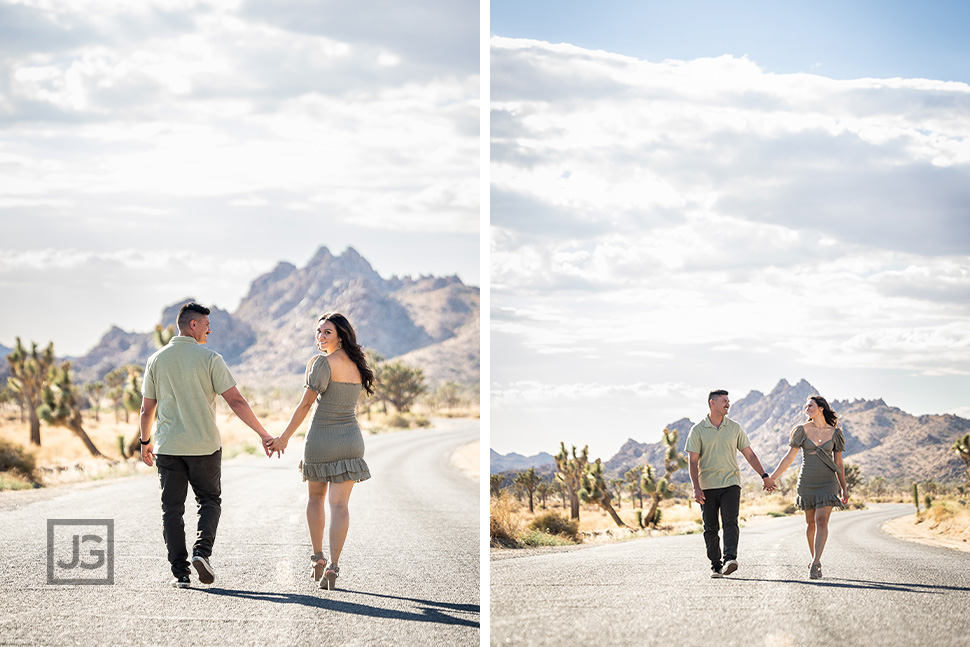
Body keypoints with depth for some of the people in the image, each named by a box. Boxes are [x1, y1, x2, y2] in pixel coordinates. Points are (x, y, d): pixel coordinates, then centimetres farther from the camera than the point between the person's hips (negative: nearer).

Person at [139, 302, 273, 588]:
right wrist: (263, 434, -7)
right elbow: (235, 400, -11)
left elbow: (147, 409, 7)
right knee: (210, 500, 14)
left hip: (168, 447, 2)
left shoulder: (156, 360, 3)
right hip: (204, 446, -2)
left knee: (172, 509, 7)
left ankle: (179, 572, 3)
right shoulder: (210, 358, -6)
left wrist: (145, 442, 21)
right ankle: (202, 551, -7)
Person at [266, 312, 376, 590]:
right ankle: (333, 566, -9)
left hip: (321, 440, -4)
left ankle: (317, 558, 21)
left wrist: (283, 438, -8)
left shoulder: (324, 362, -13)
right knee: (339, 504, 1)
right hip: (351, 439, 4)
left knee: (315, 497, 19)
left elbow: (306, 404, -13)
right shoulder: (357, 365, 8)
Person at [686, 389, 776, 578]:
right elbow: (693, 461, -2)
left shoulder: (735, 428, 10)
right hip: (707, 486, -1)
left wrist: (765, 476, 11)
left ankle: (730, 559, -26)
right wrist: (696, 487, -12)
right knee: (710, 527, 2)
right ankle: (715, 565, 9)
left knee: (730, 522, -15)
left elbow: (749, 454, 15)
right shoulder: (698, 430, 2)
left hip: (730, 483, 1)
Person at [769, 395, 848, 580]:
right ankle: (815, 561, 24)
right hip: (807, 482, 1)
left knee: (822, 521, -15)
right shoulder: (802, 430, 2)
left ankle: (814, 565, -21)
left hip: (828, 482, -1)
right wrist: (772, 478, 0)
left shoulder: (834, 433, 4)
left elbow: (838, 463, 12)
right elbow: (789, 457, 4)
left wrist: (844, 488, 13)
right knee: (811, 523, 7)